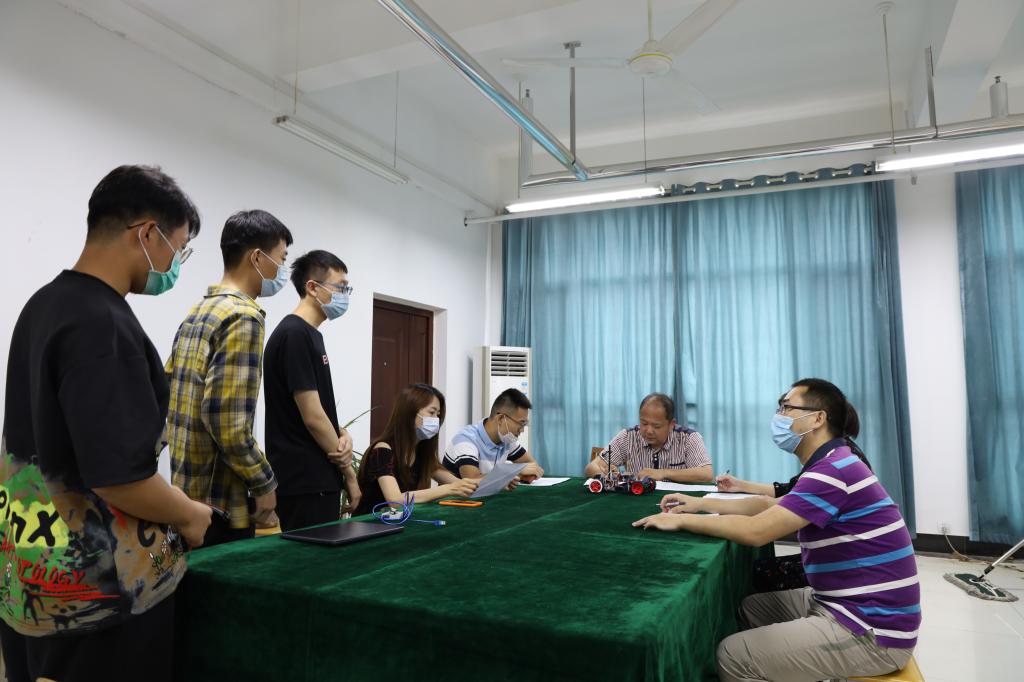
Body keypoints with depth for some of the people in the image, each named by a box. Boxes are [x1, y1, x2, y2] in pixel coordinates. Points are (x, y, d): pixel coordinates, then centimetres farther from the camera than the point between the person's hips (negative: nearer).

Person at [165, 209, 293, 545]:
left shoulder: (197, 311, 11)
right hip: (220, 503, -9)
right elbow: (226, 420, -25)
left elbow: (167, 396, 15)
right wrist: (265, 483, -13)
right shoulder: (244, 316, -18)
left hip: (187, 493, 9)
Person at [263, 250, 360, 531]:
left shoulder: (310, 335, 14)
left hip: (318, 478, 9)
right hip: (304, 483, -9)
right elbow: (312, 417, -19)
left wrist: (342, 435, -4)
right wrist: (348, 472, -9)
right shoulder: (294, 334, -16)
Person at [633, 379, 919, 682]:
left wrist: (681, 520, -15)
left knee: (731, 656, -10)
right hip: (848, 605, 10)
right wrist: (700, 504, 9)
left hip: (872, 630, -10)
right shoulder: (831, 465, 11)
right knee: (750, 607, 17)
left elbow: (755, 531, -25)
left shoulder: (835, 470, -22)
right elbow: (769, 505, 17)